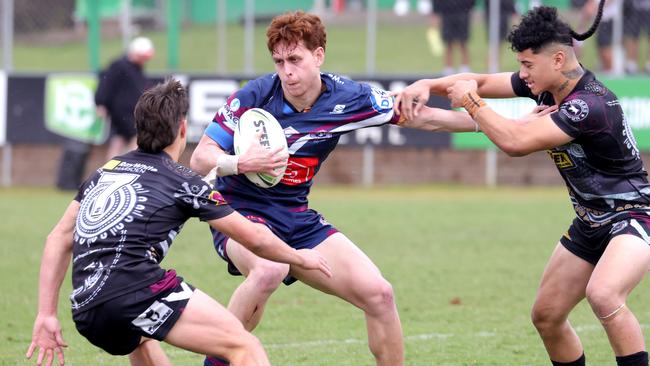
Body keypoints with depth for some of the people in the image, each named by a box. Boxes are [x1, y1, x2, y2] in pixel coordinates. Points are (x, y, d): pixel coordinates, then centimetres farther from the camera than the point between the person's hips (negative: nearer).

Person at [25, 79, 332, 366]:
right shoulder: (181, 181, 7)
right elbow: (254, 238, 11)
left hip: (86, 314, 7)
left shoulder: (105, 171, 23)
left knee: (140, 339, 41)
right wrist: (301, 258, 28)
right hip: (136, 289, -7)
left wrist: (46, 315, 20)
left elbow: (59, 239, 21)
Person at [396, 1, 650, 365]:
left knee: (603, 294, -35)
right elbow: (481, 81, 9)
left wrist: (471, 102, -19)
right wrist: (427, 86, -8)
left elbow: (517, 141, -33)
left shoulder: (590, 105, -28)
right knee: (546, 315, 10)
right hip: (591, 222, 10)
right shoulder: (545, 85, -1)